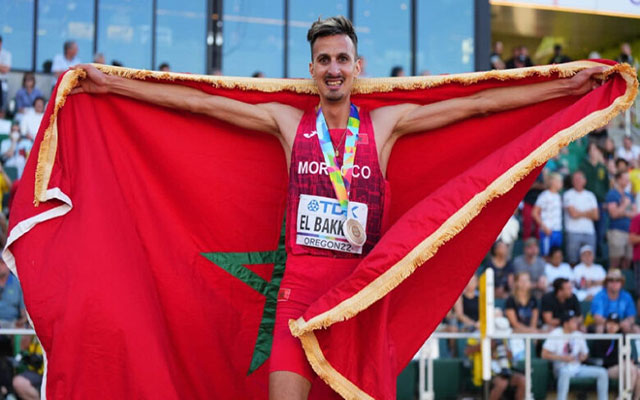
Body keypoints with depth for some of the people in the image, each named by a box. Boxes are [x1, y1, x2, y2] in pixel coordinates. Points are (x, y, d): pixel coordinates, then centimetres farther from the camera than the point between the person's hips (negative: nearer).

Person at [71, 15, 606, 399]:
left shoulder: (386, 123, 7)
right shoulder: (288, 122, 8)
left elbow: (478, 104, 6)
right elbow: (199, 102, 9)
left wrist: (568, 86, 5)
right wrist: (111, 85, 8)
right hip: (302, 280, 0)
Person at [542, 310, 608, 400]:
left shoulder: (579, 335, 10)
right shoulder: (555, 334, -6)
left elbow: (585, 353, 20)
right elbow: (545, 354, -11)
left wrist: (583, 356, -5)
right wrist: (563, 358, -19)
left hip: (577, 368, 6)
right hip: (562, 368, -6)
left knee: (602, 372, -12)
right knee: (566, 372, -42)